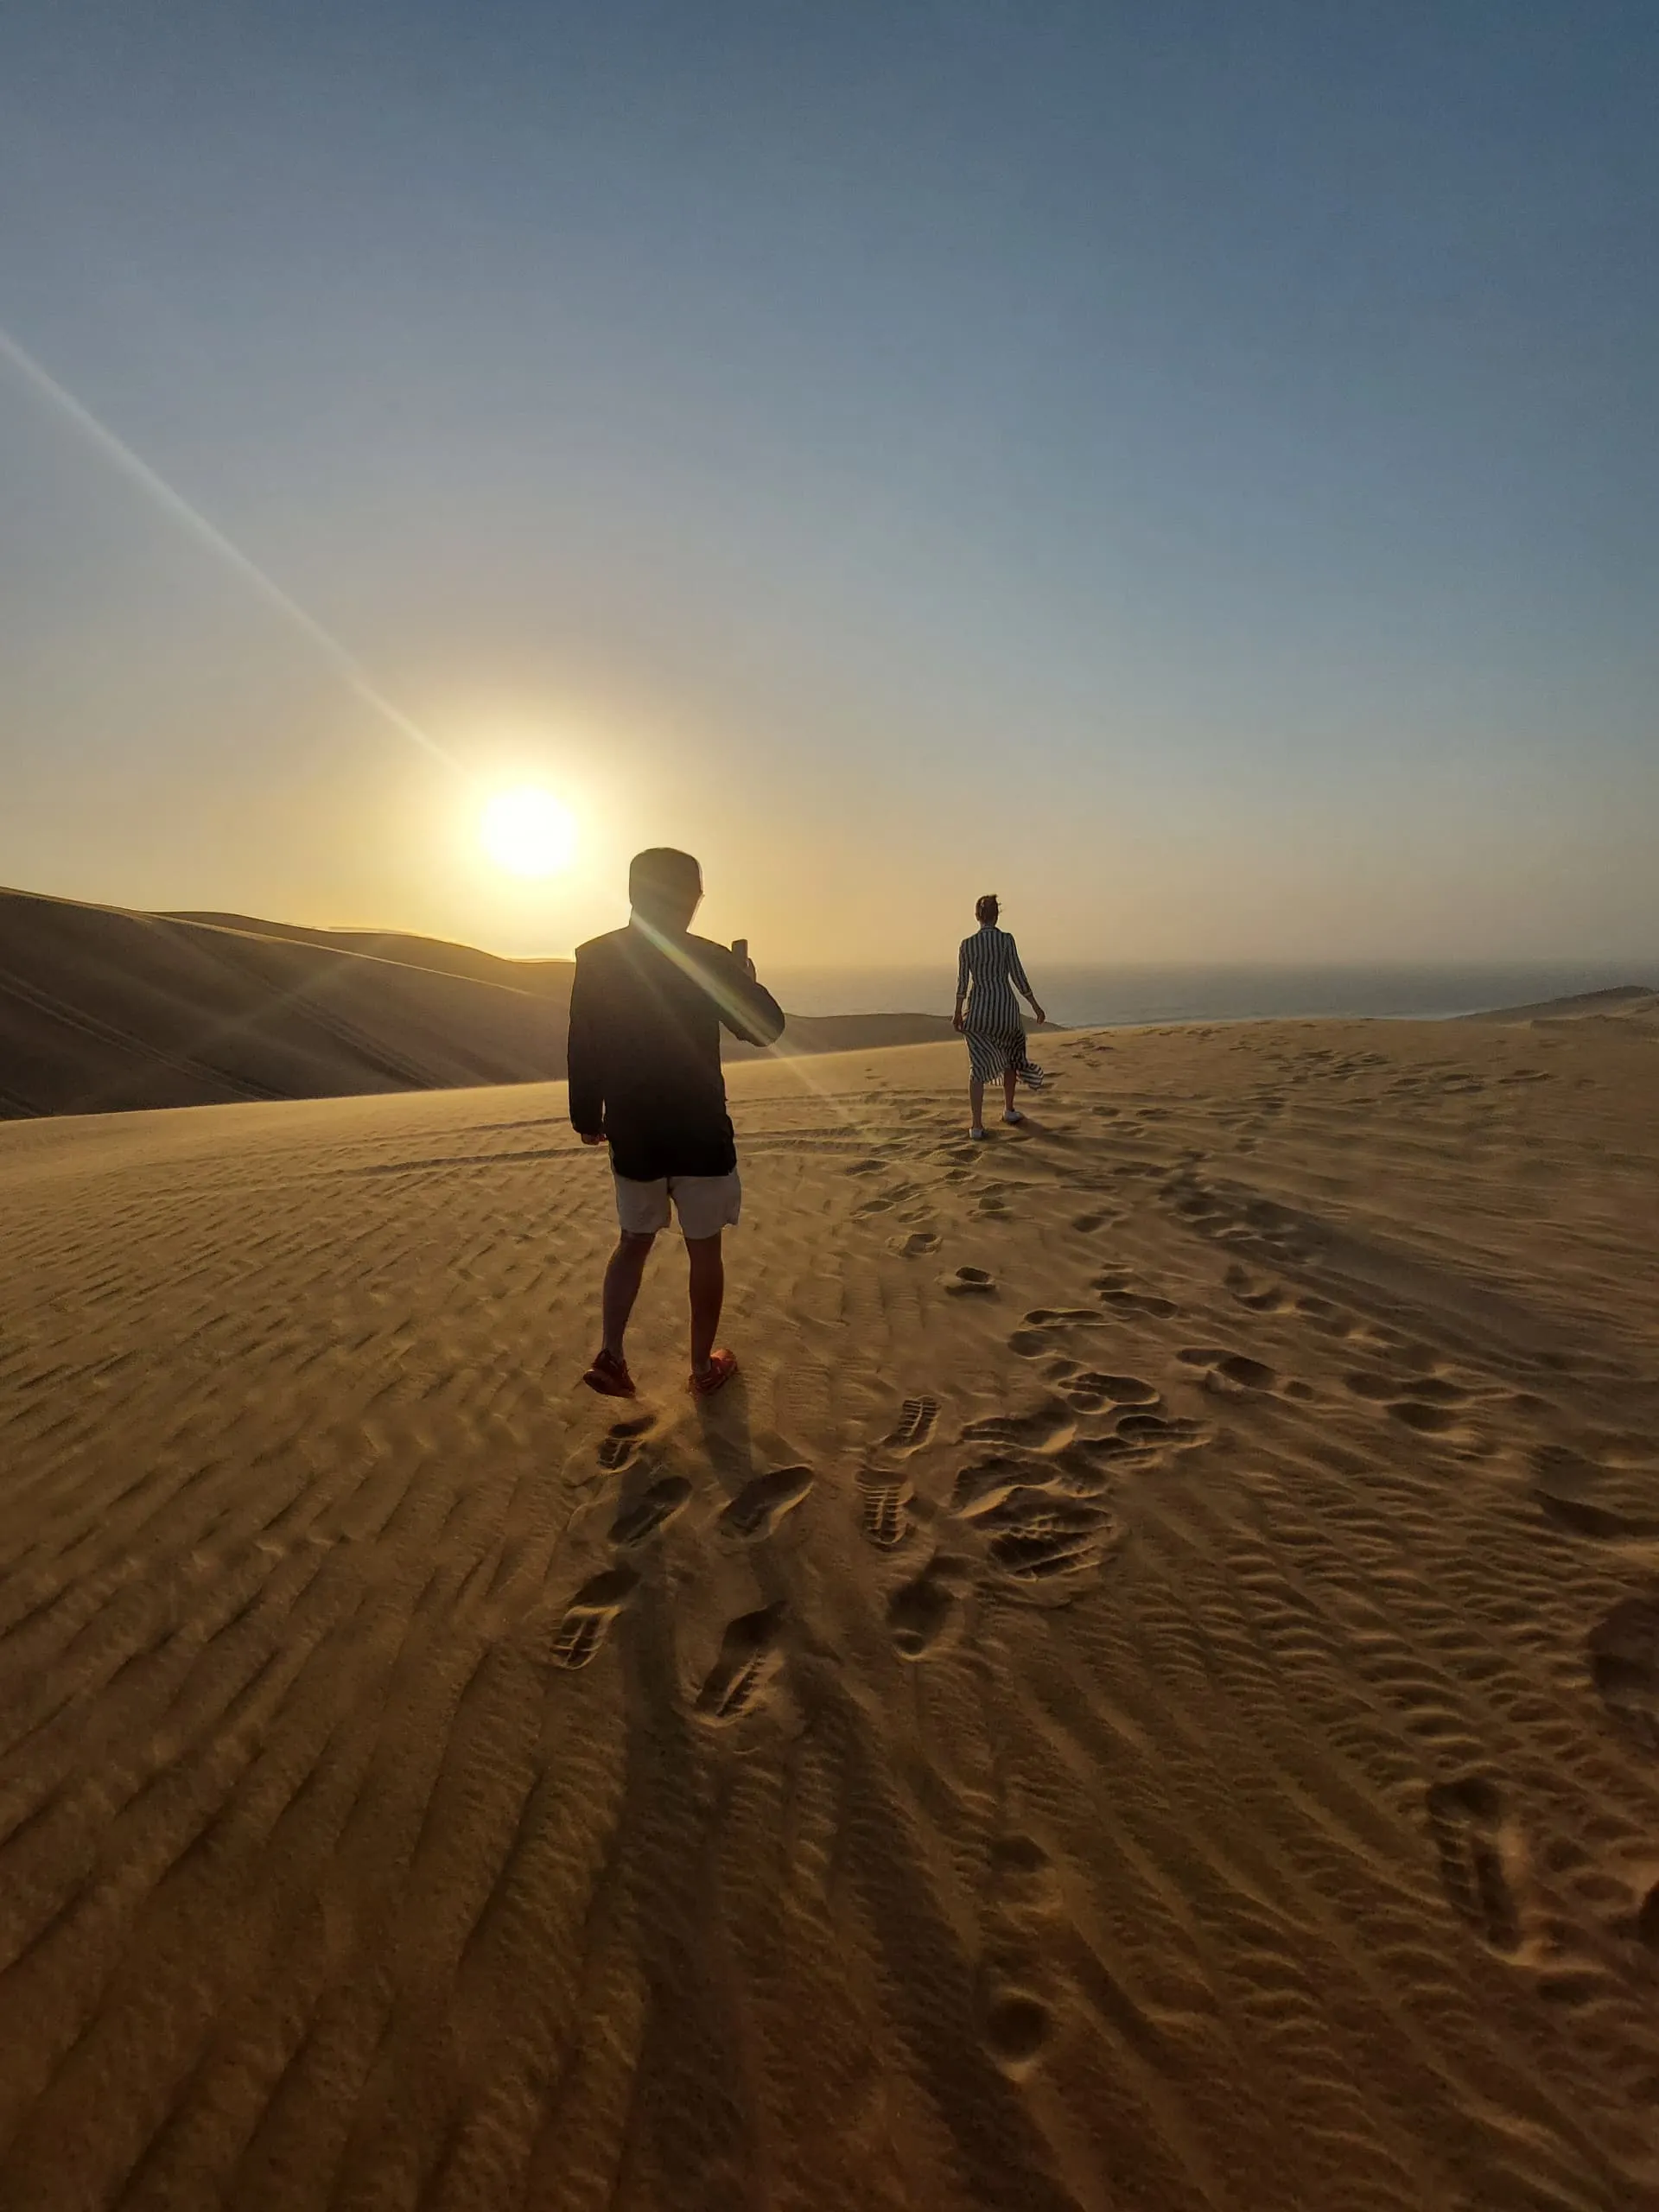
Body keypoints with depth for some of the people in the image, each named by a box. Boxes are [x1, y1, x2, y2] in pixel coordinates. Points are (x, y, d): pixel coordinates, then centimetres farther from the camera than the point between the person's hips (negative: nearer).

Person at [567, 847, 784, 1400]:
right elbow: (767, 1028, -5)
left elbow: (582, 1048, 4)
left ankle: (611, 1355, 6)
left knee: (633, 1241, 19)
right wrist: (744, 974, 11)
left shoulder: (594, 959, -2)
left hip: (631, 1132, 3)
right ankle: (704, 1367, 21)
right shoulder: (707, 958, -12)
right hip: (699, 1132, -3)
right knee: (704, 1249, 11)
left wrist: (586, 1116, 15)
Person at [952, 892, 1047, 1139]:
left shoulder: (967, 944, 0)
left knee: (978, 1067, 3)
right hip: (1005, 1008, -1)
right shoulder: (1006, 939, -6)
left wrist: (958, 1012, 16)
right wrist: (1035, 1006, 2)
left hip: (978, 1008, 1)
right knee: (1010, 1054, 24)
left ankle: (977, 1125, -6)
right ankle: (1009, 1110, 31)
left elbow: (962, 982, 3)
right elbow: (1017, 977, -7)